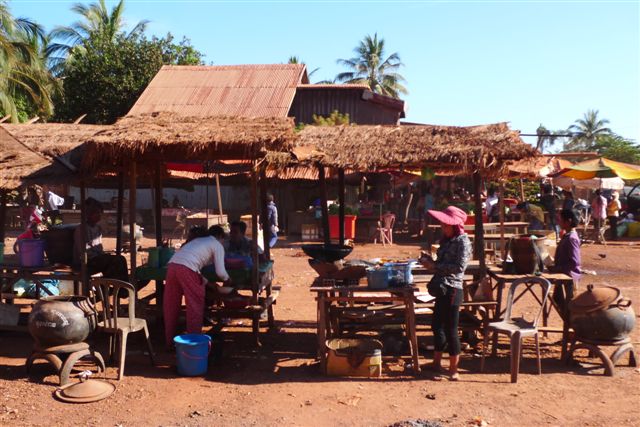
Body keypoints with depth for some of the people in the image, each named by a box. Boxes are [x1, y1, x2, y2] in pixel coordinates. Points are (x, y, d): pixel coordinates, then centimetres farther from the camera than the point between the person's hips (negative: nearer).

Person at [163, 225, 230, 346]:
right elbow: (220, 272, 7)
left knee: (171, 306, 15)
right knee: (195, 305, 6)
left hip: (172, 265, 8)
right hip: (186, 269, -7)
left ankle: (169, 341, 24)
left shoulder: (198, 240, 34)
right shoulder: (218, 245, 12)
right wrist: (227, 279, 29)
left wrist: (206, 282, 40)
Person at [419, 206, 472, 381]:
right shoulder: (447, 240, 15)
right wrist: (430, 262, 4)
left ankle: (453, 371, 8)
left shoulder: (463, 241, -11)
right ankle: (437, 363, 32)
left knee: (450, 329, -3)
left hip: (452, 290, -9)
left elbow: (459, 266, -19)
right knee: (437, 325, 17)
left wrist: (435, 266, -17)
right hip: (442, 289, 9)